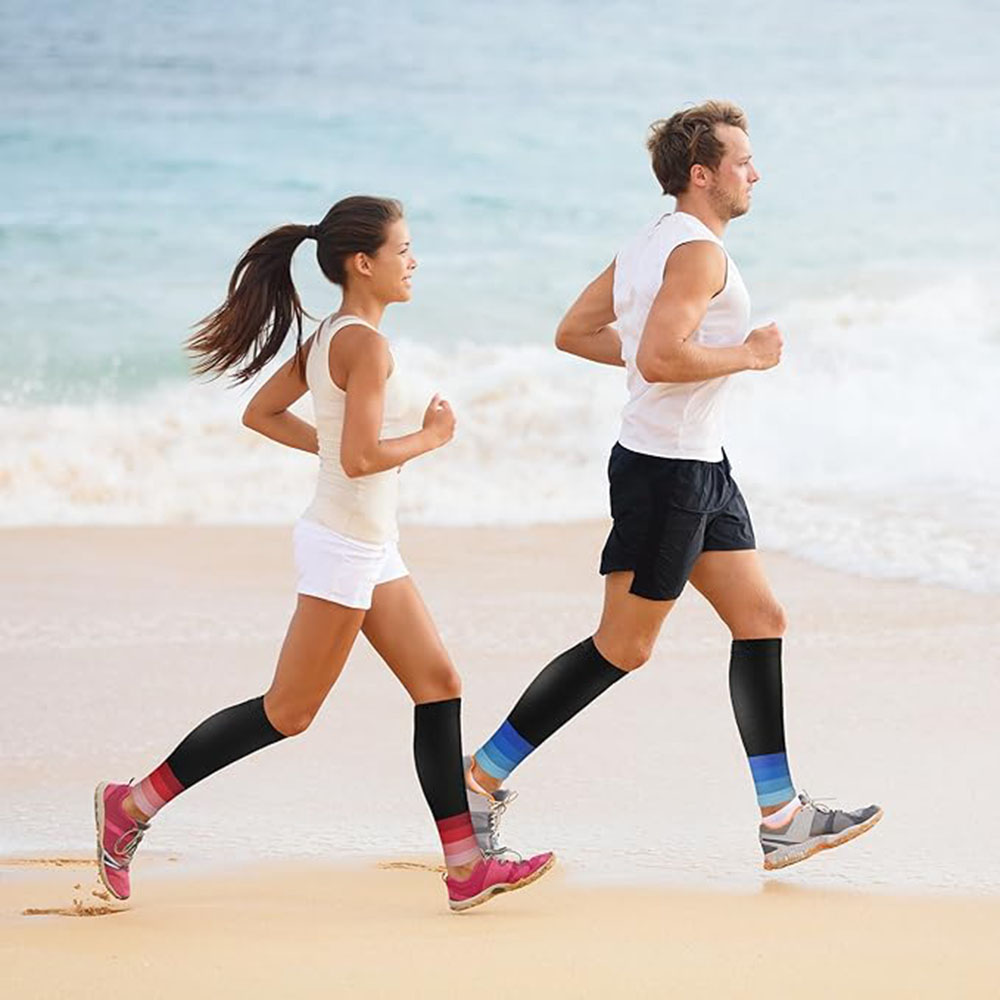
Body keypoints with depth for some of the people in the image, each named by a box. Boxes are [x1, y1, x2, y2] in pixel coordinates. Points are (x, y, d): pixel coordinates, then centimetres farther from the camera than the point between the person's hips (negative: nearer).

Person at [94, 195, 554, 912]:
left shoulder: (328, 339, 9)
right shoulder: (365, 344, -19)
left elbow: (262, 413, 18)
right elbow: (361, 459, -26)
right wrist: (429, 437, -11)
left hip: (371, 548, 10)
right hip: (345, 548, -10)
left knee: (438, 684, 7)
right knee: (288, 713, -1)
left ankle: (467, 866, 8)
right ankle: (134, 806, 7)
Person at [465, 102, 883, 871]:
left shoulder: (650, 244, 13)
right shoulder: (699, 252, -18)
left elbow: (574, 333, 17)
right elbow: (659, 359, -30)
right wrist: (746, 354, -16)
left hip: (701, 469, 10)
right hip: (667, 469, -10)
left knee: (762, 620, 7)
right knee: (622, 648, -1)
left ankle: (782, 817, 8)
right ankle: (478, 778, 8)